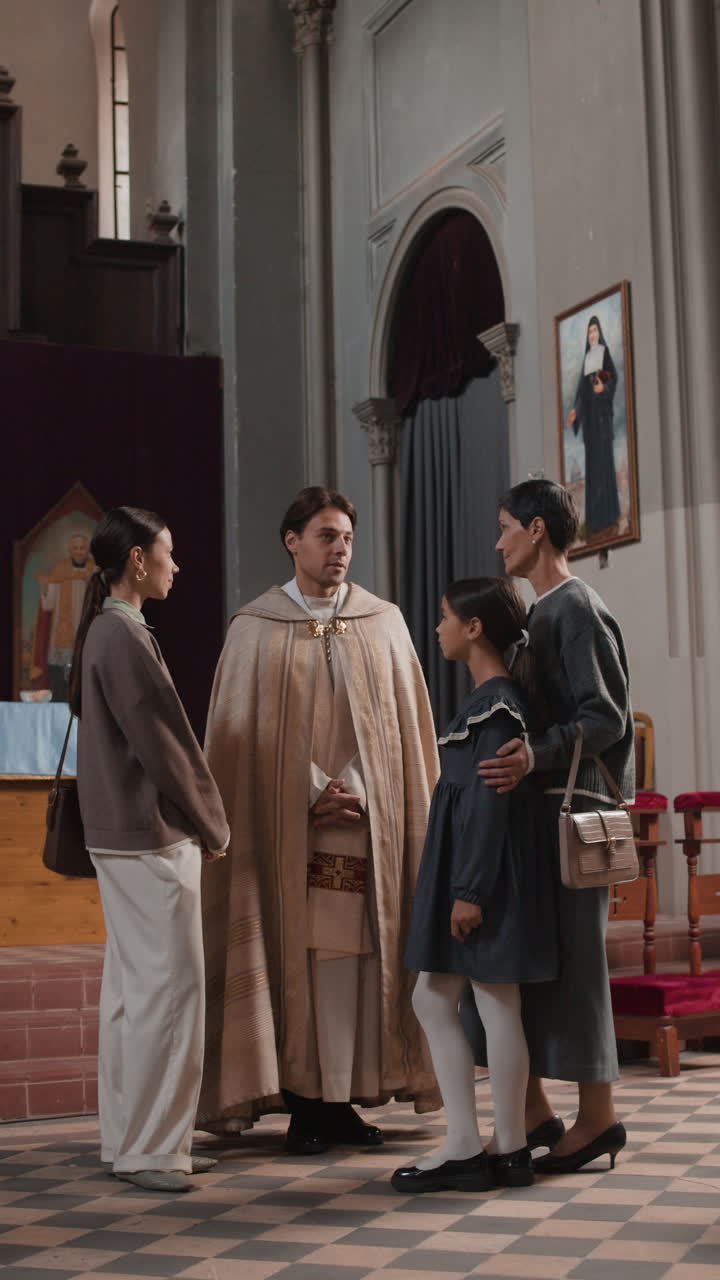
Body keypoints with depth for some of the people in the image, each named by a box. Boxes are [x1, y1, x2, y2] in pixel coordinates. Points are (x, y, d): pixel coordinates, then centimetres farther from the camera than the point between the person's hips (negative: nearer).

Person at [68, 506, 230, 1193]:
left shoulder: (105, 631, 15)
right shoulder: (125, 636, -15)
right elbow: (162, 745, -16)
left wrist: (201, 824, 15)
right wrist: (212, 826, -5)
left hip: (123, 836, 10)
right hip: (152, 837, -10)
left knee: (132, 986, 13)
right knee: (169, 983, -6)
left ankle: (127, 1138, 20)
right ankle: (148, 1147, -1)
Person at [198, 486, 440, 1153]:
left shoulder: (383, 622, 10)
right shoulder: (256, 628, 5)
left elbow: (408, 724, 7)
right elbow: (247, 732, 1)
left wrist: (359, 795, -5)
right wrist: (312, 796, -9)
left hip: (370, 822, 2)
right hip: (289, 824, -2)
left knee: (359, 956, -1)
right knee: (295, 959, -4)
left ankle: (342, 1099, 7)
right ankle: (304, 1104, 2)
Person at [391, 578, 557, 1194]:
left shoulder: (497, 704, -15)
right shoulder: (491, 698, 15)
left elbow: (492, 802, -19)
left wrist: (471, 889, -20)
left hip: (487, 875, -10)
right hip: (461, 870, 10)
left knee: (496, 1005, -2)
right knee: (433, 1000, 10)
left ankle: (509, 1151, 7)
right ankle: (465, 1145, 13)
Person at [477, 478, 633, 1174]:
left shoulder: (576, 608, -10)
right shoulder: (543, 612, 18)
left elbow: (606, 716, -18)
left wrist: (537, 756, -32)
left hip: (569, 810, -9)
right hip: (534, 808, 9)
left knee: (570, 959, -5)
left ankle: (597, 1117, 4)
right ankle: (533, 1110, 14)